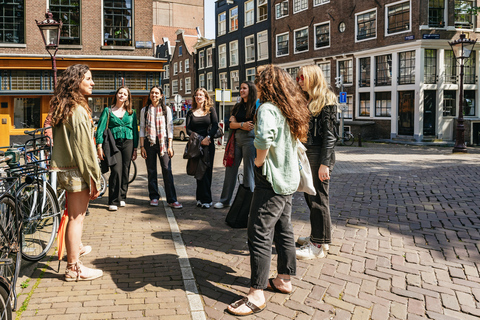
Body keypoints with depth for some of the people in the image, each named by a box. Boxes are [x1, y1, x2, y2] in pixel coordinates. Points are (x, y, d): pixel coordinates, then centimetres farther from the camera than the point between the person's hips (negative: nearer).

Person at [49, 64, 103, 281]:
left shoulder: (63, 107, 11)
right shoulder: (78, 110, -18)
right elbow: (85, 147, -20)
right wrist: (94, 178, -16)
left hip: (65, 169, 10)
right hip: (77, 171, -10)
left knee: (75, 213, 25)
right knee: (76, 217, -2)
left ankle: (75, 247, 45)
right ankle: (74, 268, 6)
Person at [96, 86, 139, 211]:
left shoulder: (131, 112, 14)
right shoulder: (108, 110, 7)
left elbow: (135, 130, 14)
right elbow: (101, 128, 2)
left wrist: (135, 149, 9)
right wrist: (99, 146, -8)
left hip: (128, 143, 3)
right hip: (113, 143, -2)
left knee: (125, 171, 3)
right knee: (116, 170, -13)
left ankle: (122, 197, 19)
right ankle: (113, 201, -7)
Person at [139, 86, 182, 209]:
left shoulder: (166, 110, 8)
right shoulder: (144, 110, 11)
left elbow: (170, 128, 5)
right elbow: (142, 129, 9)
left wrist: (170, 146, -3)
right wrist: (142, 146, 0)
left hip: (163, 142, -1)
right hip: (149, 142, 2)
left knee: (167, 170, -9)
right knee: (151, 171, 4)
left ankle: (172, 200, -8)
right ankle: (154, 197, 15)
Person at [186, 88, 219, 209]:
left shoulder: (211, 110, 8)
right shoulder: (191, 112, 11)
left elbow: (215, 125, -3)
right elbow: (188, 130, 2)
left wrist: (208, 137, -18)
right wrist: (200, 139, -11)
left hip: (208, 144, -1)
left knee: (207, 170, -3)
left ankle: (204, 199, 2)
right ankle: (205, 199, 2)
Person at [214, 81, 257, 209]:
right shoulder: (238, 106, 18)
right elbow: (232, 124, 9)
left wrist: (238, 125, -1)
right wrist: (242, 125, -11)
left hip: (250, 138, -6)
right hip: (236, 139, 6)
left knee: (248, 171, -2)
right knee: (231, 168, 7)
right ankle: (225, 200, 18)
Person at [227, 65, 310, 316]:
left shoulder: (268, 108, -16)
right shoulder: (292, 110, 11)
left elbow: (264, 137, -35)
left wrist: (259, 161, -18)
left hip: (272, 180, -9)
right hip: (289, 178, 9)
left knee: (259, 236, -4)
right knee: (284, 230, 18)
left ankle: (256, 295, 0)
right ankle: (284, 279, 30)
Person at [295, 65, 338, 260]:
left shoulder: (326, 100, -8)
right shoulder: (306, 100, 17)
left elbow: (330, 134, -14)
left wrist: (325, 163, -20)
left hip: (319, 155, -8)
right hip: (305, 154, 8)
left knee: (318, 199, -3)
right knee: (309, 197, 13)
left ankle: (319, 245, 6)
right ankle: (316, 235, 27)